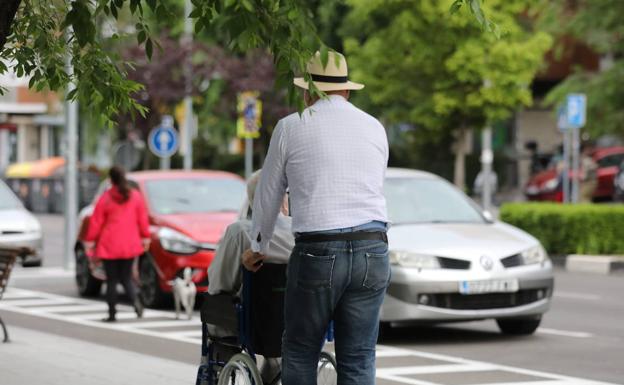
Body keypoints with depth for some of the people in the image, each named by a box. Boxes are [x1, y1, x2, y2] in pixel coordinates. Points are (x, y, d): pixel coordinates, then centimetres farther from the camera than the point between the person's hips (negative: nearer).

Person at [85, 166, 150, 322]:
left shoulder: (105, 198, -8)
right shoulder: (135, 196, 1)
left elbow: (96, 221, -6)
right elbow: (143, 218, 4)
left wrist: (90, 240, 0)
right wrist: (145, 237, 12)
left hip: (109, 246, -3)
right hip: (130, 245, 3)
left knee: (112, 280, 4)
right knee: (126, 277, 12)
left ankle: (112, 314, 5)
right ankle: (135, 301, -15)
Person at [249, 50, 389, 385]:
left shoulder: (291, 127, 5)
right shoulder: (375, 128, 15)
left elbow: (268, 195, 15)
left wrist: (258, 248, 31)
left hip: (318, 253, -3)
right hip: (372, 252, 3)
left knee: (299, 354, 10)